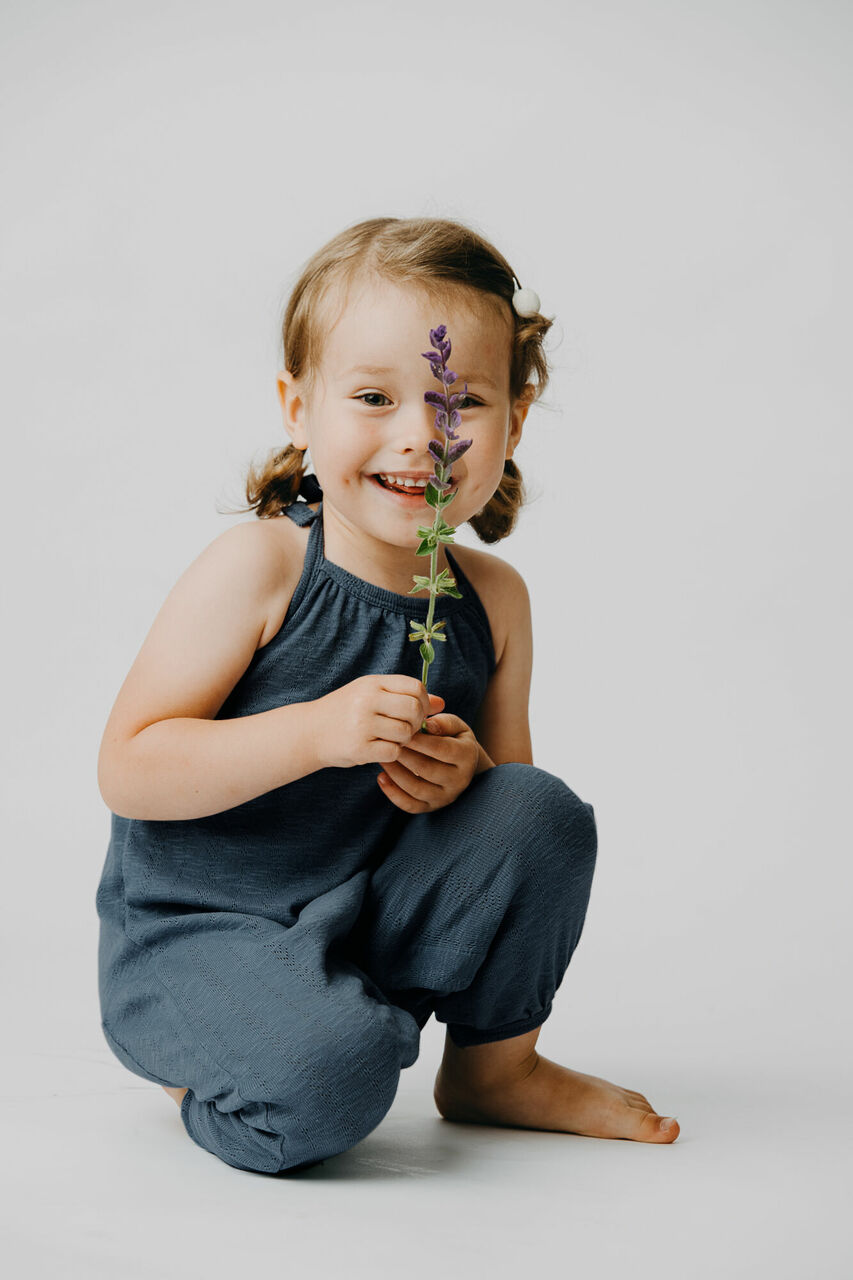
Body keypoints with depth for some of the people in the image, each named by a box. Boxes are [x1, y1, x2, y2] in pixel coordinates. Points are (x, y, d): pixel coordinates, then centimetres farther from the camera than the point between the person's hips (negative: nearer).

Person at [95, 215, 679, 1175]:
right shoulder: (254, 571, -18)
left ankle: (494, 1067, 9)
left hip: (375, 910, 6)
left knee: (544, 812, -14)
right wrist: (315, 732, -31)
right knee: (330, 1077, -32)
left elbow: (510, 781, 10)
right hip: (195, 934, -5)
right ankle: (197, 1063, 5)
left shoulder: (493, 599, -1)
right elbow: (126, 771, -20)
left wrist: (466, 773, -15)